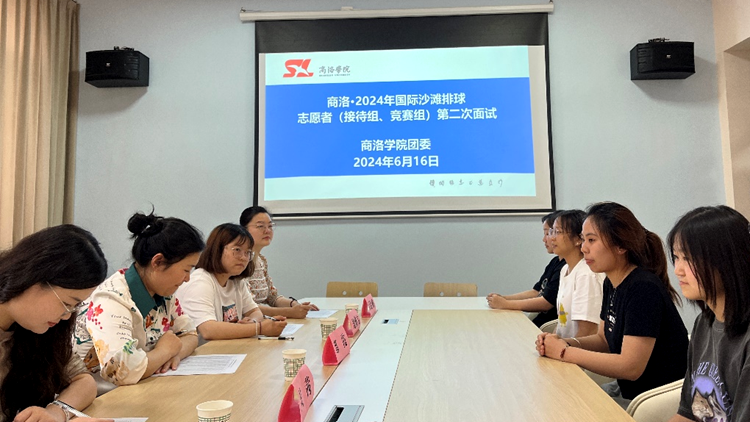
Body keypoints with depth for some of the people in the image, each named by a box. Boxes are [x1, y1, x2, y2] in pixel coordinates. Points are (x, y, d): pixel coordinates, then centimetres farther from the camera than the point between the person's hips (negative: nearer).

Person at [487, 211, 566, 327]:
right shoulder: (555, 262, 17)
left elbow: (546, 302, -20)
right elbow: (536, 292, 19)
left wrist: (505, 304, -16)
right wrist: (503, 298, 6)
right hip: (539, 320, 9)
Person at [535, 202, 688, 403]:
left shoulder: (643, 288, -24)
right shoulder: (611, 283, 3)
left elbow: (630, 367, -26)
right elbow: (604, 339, 13)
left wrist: (564, 352, -19)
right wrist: (565, 343, -6)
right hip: (630, 392, 7)